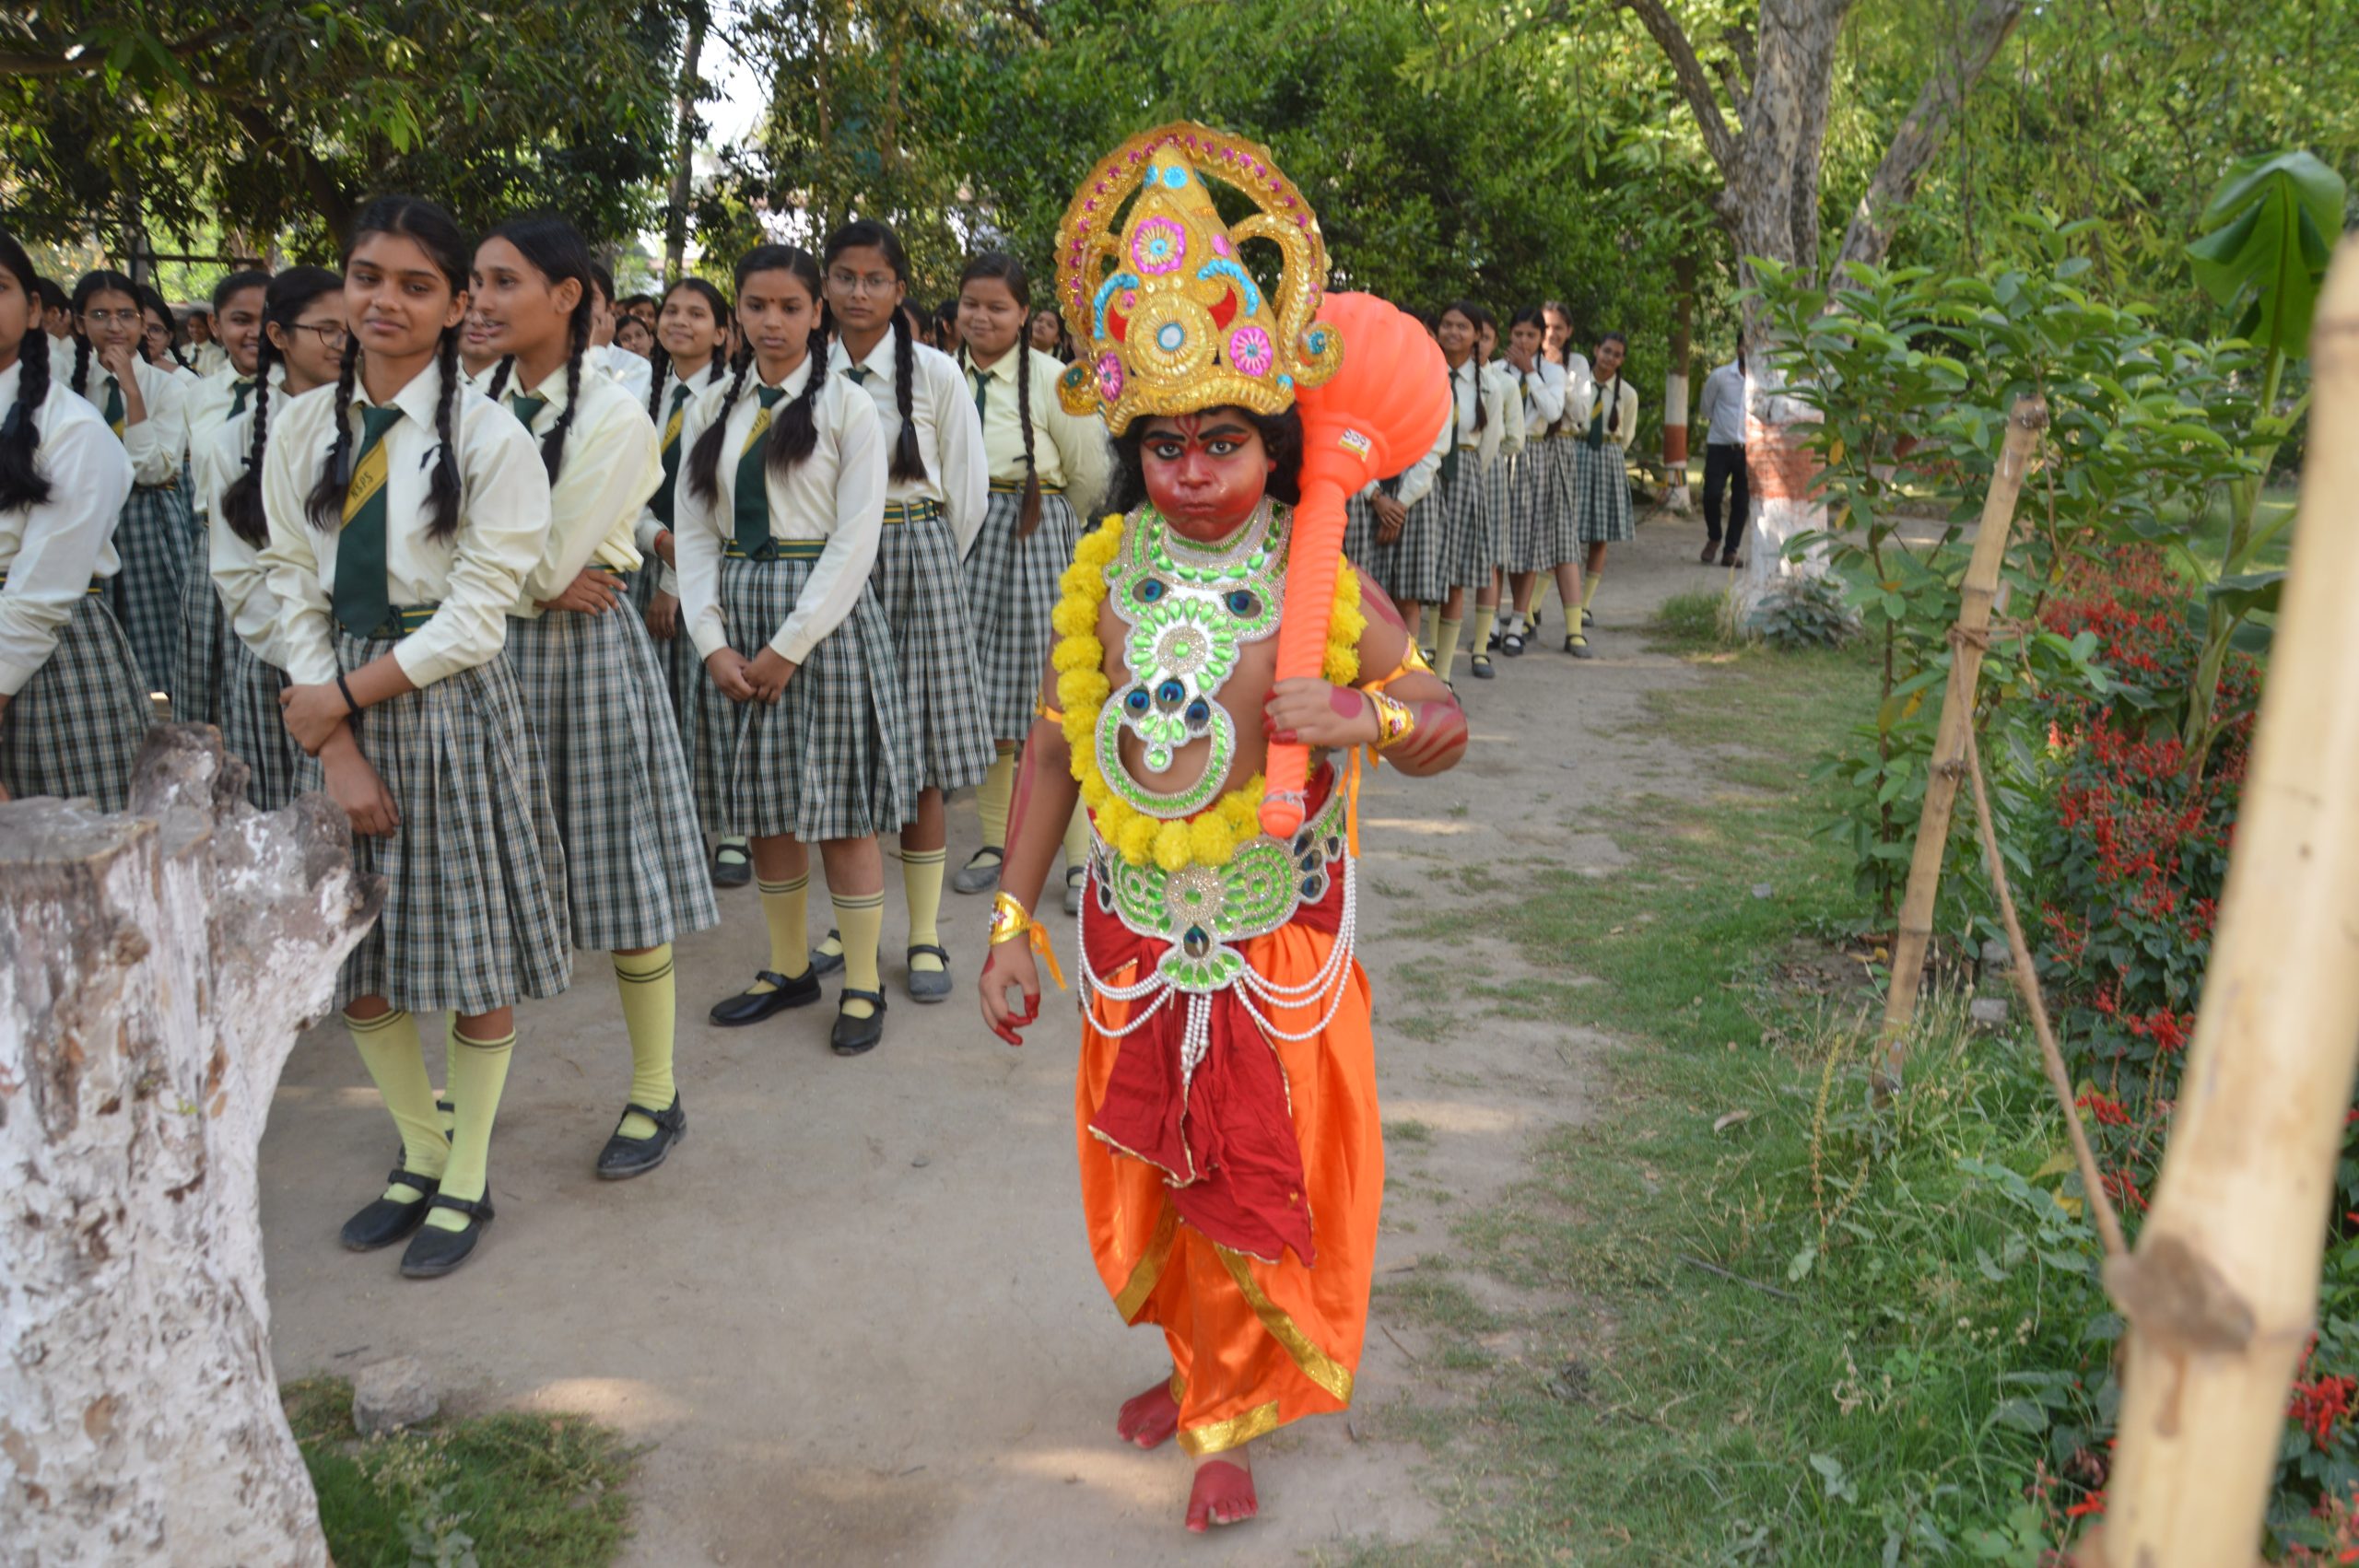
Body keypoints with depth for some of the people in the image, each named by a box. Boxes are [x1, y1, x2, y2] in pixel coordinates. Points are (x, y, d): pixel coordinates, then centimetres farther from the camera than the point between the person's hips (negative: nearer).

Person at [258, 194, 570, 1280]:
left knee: (475, 962, 4)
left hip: (451, 703, -4)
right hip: (335, 709, 5)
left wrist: (345, 694, -11)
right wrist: (334, 746, -7)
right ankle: (420, 1152, 34)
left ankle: (466, 1181, 24)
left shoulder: (491, 437, -8)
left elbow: (477, 614, -11)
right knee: (354, 964, 12)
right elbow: (295, 588, 3)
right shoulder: (304, 429, 5)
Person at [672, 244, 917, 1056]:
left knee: (843, 807, 0)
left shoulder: (847, 406, -3)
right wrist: (713, 642, -6)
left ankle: (862, 985, 14)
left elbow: (855, 539, -9)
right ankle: (788, 967, 27)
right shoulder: (712, 411, 9)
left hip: (824, 614, -4)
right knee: (765, 804, 10)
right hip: (738, 613, 4)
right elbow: (692, 533, 7)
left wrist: (789, 647, -13)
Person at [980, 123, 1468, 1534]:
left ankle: (1231, 1415, 35)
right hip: (1134, 946, 3)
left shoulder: (1325, 593, -13)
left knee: (1261, 1190, 11)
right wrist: (1015, 919, 0)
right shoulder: (1109, 577, -5)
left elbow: (1448, 729, -6)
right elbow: (1055, 749, 2)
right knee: (1153, 1184, 18)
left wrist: (1372, 716, -29)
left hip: (1276, 953, -3)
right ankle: (1196, 1360, 46)